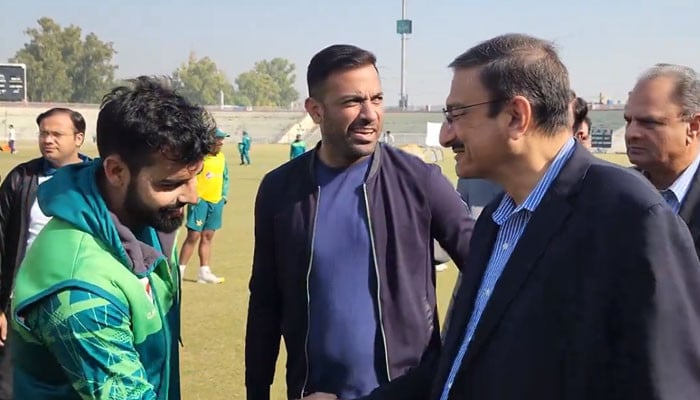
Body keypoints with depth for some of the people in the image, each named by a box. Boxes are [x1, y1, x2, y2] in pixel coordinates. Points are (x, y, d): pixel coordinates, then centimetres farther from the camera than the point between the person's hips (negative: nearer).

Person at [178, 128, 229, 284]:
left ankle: (204, 272, 17)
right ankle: (180, 270, 1)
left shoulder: (221, 157, 9)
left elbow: (225, 177, 20)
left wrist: (224, 195, 12)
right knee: (193, 236, -8)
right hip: (200, 201, -7)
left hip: (216, 202, 7)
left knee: (207, 236, 11)